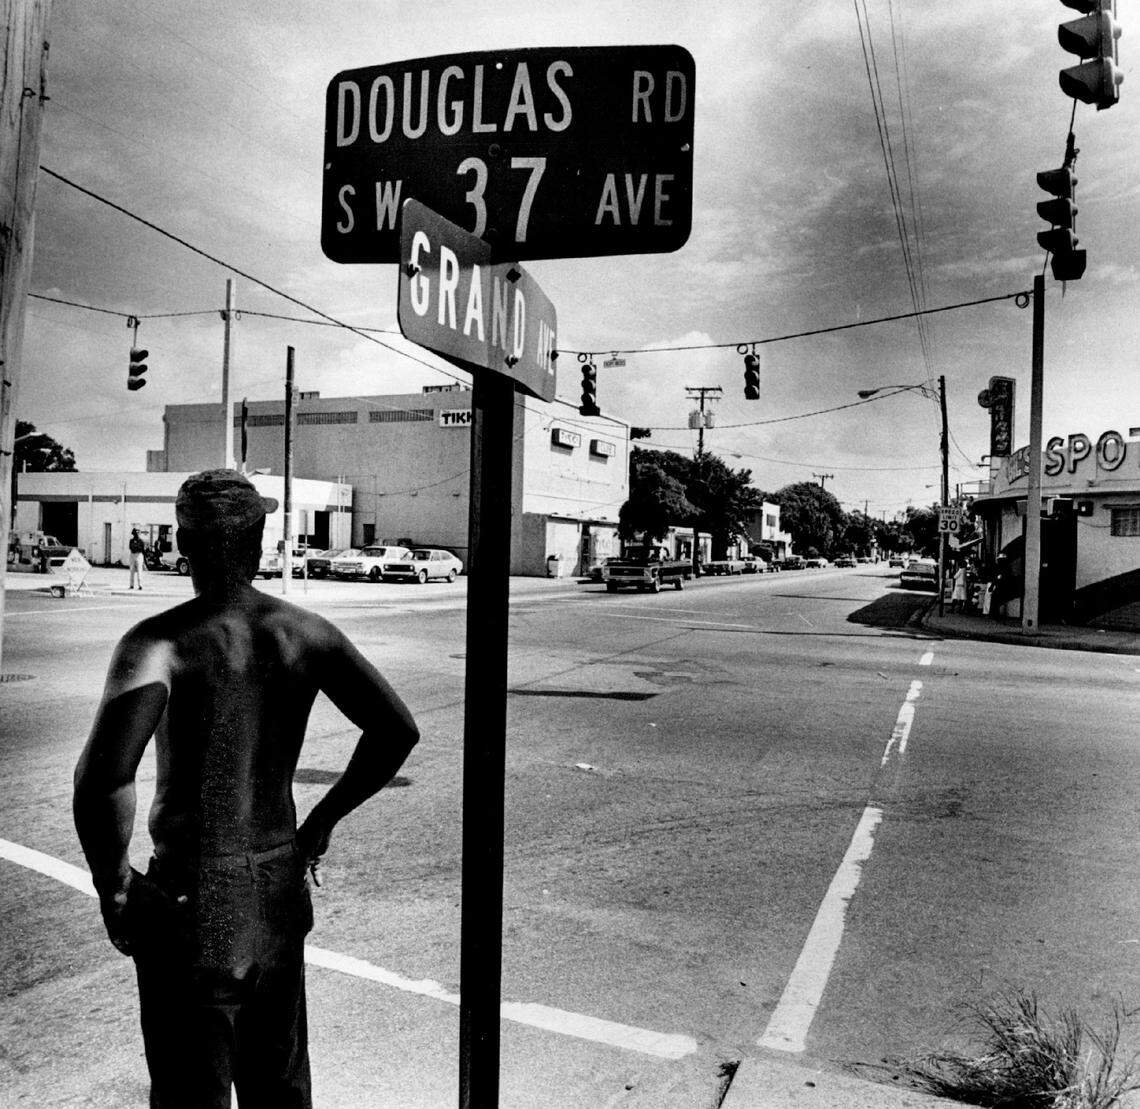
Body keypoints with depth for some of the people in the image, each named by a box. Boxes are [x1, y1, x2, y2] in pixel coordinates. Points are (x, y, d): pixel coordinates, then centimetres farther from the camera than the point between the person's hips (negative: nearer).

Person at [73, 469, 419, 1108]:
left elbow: (103, 775, -32)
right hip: (282, 890, 4)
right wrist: (323, 821, 6)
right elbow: (398, 730, -4)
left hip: (190, 898, -4)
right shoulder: (305, 633, -4)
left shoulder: (160, 641, -17)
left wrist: (113, 886, -15)